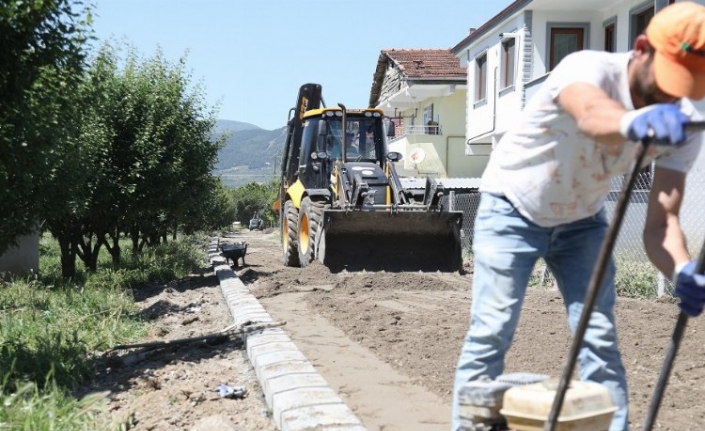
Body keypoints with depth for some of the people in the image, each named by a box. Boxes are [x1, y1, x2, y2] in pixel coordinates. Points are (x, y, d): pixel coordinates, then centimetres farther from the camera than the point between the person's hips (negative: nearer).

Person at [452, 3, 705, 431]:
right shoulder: (588, 68, -32)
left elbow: (661, 222, -25)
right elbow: (592, 115, -58)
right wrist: (636, 121, -81)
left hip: (581, 220, 4)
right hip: (512, 211, -4)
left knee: (601, 341, -3)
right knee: (490, 335, -8)